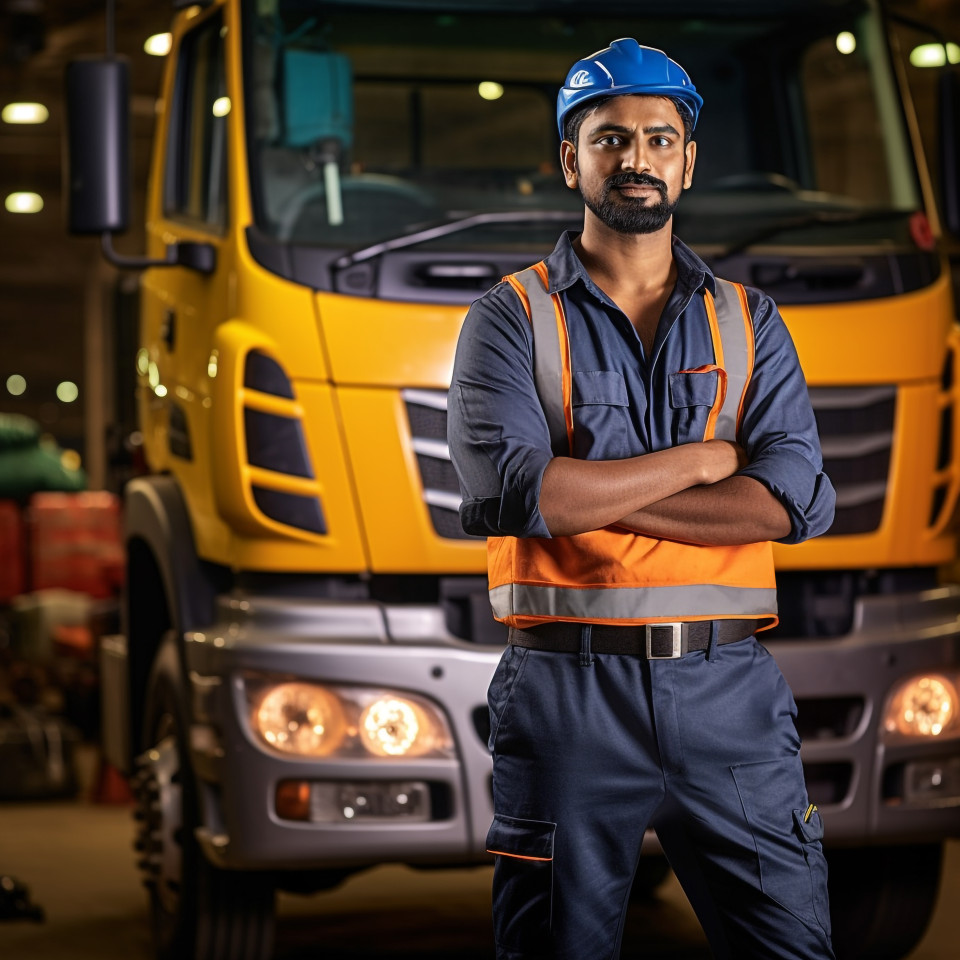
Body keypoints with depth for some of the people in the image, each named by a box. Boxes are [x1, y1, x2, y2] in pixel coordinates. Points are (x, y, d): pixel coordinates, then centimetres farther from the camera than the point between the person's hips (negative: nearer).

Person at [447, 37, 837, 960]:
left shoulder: (749, 323, 12)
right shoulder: (511, 319, 4)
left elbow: (796, 501, -4)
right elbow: (507, 493, -14)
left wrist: (588, 492, -11)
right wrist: (702, 458, -7)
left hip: (731, 691, 2)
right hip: (568, 695, -2)